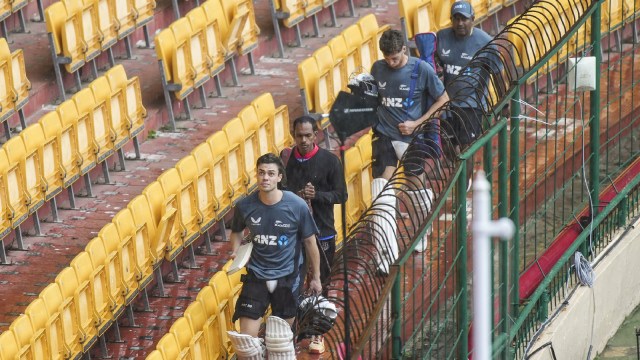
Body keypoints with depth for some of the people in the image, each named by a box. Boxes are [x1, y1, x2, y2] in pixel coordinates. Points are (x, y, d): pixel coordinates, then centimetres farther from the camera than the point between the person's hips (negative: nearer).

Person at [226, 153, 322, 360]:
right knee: (246, 339, -6)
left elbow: (310, 242, -1)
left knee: (284, 336, 11)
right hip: (256, 276, 1)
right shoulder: (245, 206, -9)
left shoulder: (297, 206, -14)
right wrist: (236, 250, -7)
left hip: (287, 278, -1)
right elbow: (237, 231, 13)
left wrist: (315, 278, 6)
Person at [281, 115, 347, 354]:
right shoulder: (285, 159, -1)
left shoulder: (329, 161, -6)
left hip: (322, 233, -1)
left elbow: (341, 195, -5)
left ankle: (318, 334, 19)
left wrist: (317, 195, -22)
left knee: (319, 284, 6)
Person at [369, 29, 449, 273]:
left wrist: (418, 123, -9)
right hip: (384, 136, 2)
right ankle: (386, 258, -14)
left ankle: (421, 239, 41)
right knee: (382, 197, -10)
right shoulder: (378, 69, 1)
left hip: (411, 138, -2)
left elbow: (443, 100, -3)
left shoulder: (422, 70, -9)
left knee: (417, 186, 13)